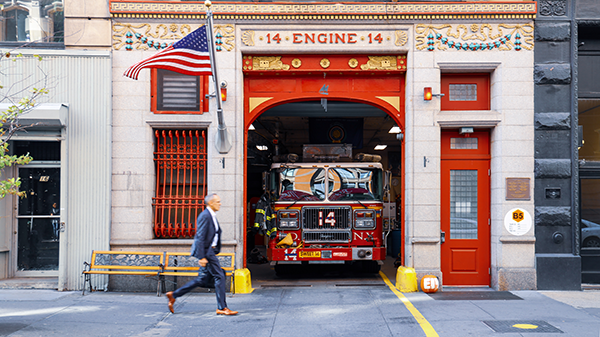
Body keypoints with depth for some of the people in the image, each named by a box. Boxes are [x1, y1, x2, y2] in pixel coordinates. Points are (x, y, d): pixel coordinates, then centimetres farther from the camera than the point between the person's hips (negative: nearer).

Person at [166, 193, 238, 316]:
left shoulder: (212, 216, 16)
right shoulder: (205, 216, -15)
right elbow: (200, 238, -19)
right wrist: (201, 257, -22)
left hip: (210, 251, 10)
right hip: (206, 251, -10)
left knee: (202, 280, 12)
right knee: (219, 276, -7)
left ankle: (174, 295, 20)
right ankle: (221, 308, 0)